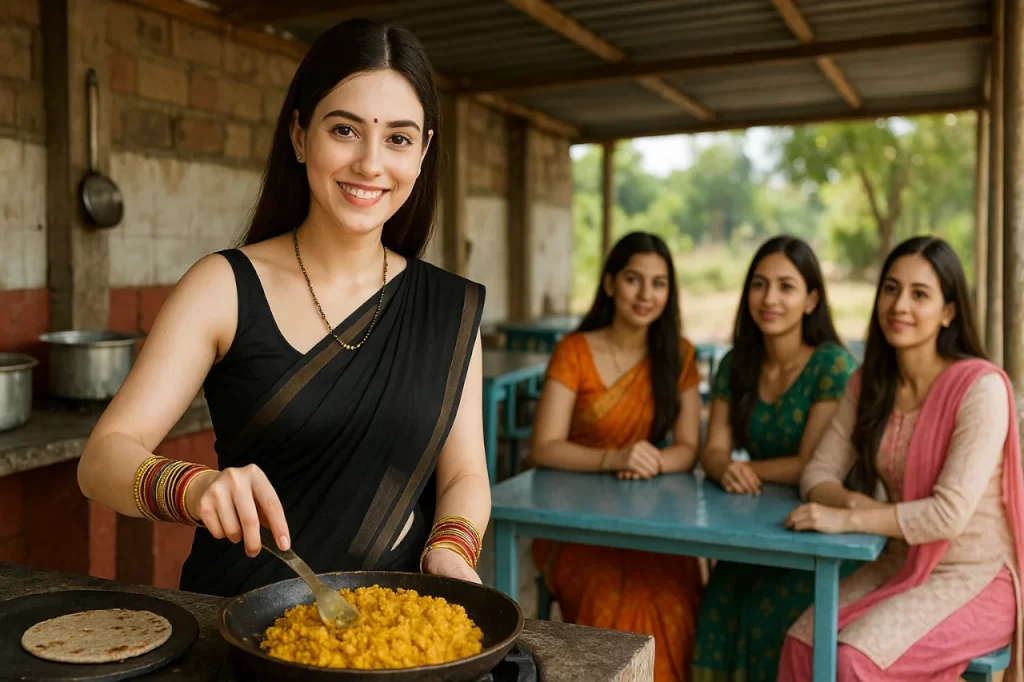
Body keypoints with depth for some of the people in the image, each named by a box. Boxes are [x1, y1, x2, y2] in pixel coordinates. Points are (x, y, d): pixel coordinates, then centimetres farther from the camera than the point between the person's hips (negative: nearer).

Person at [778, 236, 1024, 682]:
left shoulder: (981, 386, -17)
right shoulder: (868, 383, 3)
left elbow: (951, 513, -24)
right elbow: (818, 474, 0)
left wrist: (848, 520, -29)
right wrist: (853, 501, -21)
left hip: (976, 578, -5)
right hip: (899, 566, 5)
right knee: (802, 643, -18)